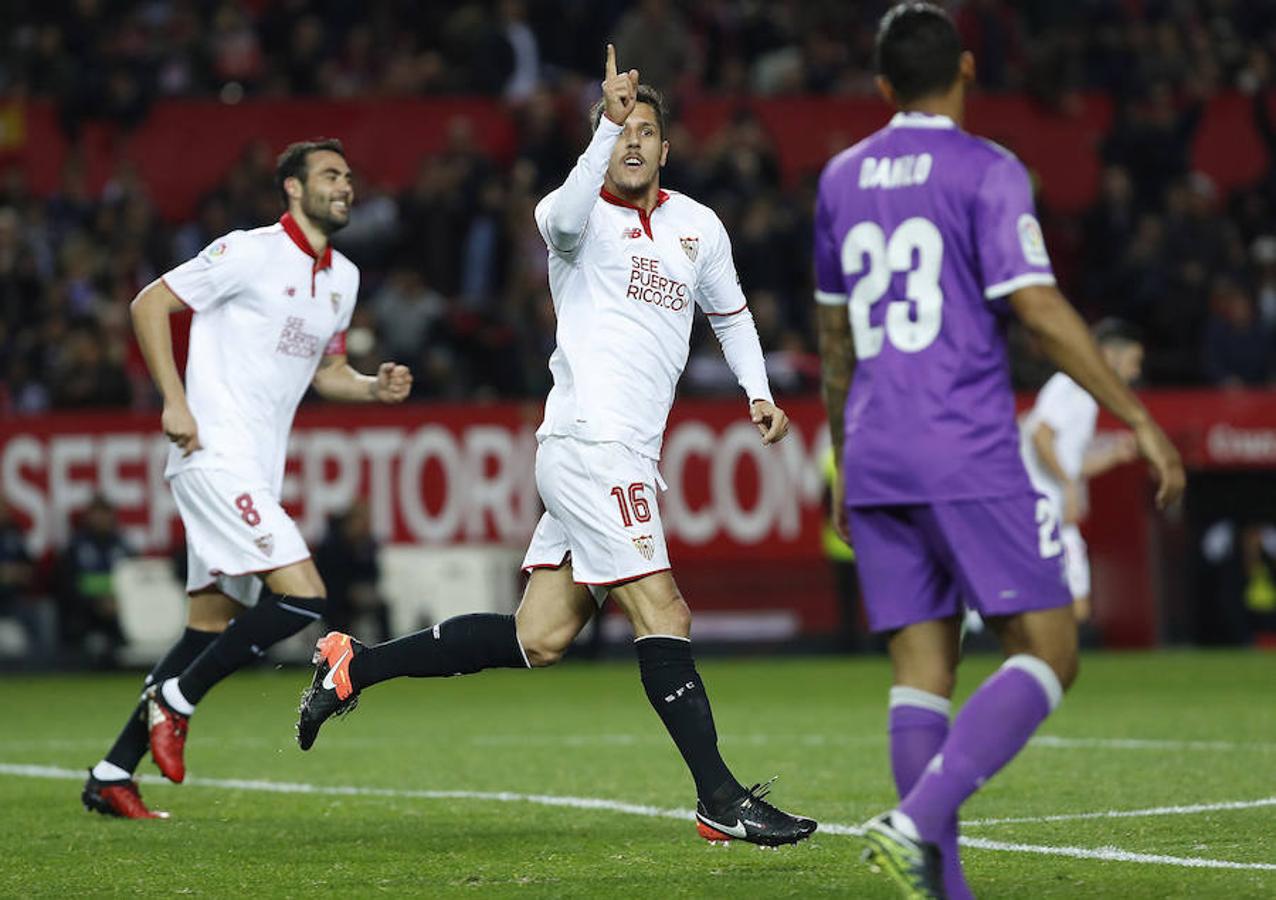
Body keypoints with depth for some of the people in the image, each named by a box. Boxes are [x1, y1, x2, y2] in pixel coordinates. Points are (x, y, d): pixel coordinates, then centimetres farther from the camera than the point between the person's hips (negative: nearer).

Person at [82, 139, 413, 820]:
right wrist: (175, 402, -14)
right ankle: (175, 701, -5)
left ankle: (111, 776, 16)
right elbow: (150, 304, -6)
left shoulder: (343, 277, 16)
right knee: (302, 596, -20)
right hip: (215, 454, -9)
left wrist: (375, 387, 5)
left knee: (212, 627, 9)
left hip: (258, 472, 9)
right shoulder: (250, 252, -8)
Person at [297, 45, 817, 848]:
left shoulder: (698, 226, 17)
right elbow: (567, 217, -30)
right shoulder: (582, 216, -4)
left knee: (538, 640, 7)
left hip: (626, 459, 8)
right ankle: (721, 801, -9)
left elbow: (730, 312, 32)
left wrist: (759, 392, 18)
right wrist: (608, 125, -39)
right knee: (663, 616, -12)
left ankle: (355, 664, 18)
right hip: (590, 443, -8)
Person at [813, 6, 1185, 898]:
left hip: (876, 458, 6)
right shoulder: (987, 172, -5)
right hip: (970, 456, -6)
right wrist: (1140, 418, -10)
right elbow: (1038, 308, -13)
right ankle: (917, 821, -22)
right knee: (1048, 655, -4)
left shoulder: (842, 179, 15)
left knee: (922, 670, 5)